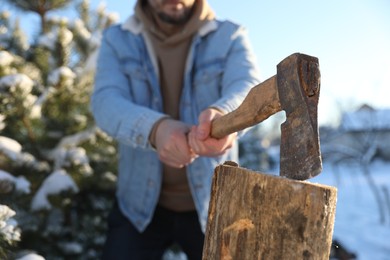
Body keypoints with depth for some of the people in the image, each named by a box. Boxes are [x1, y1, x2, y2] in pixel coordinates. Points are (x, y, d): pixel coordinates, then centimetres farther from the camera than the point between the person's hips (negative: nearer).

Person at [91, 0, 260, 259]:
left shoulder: (230, 37, -4)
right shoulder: (117, 40, -3)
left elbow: (248, 89, -24)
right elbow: (106, 103, -19)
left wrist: (223, 115, -48)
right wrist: (156, 128, -41)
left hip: (212, 204, 0)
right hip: (140, 202, 1)